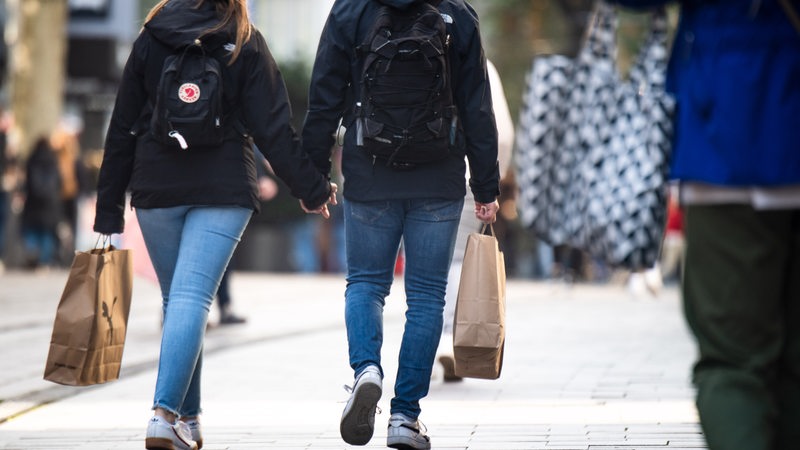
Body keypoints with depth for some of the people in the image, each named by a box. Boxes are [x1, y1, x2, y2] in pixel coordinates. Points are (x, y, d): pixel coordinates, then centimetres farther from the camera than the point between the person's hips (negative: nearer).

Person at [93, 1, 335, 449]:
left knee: (177, 299, 15)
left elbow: (122, 130, 7)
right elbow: (274, 129, -2)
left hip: (155, 188, 2)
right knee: (192, 299, -9)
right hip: (223, 190, -2)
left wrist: (109, 211, 10)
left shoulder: (149, 40, 7)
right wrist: (313, 188, 5)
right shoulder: (246, 44, 0)